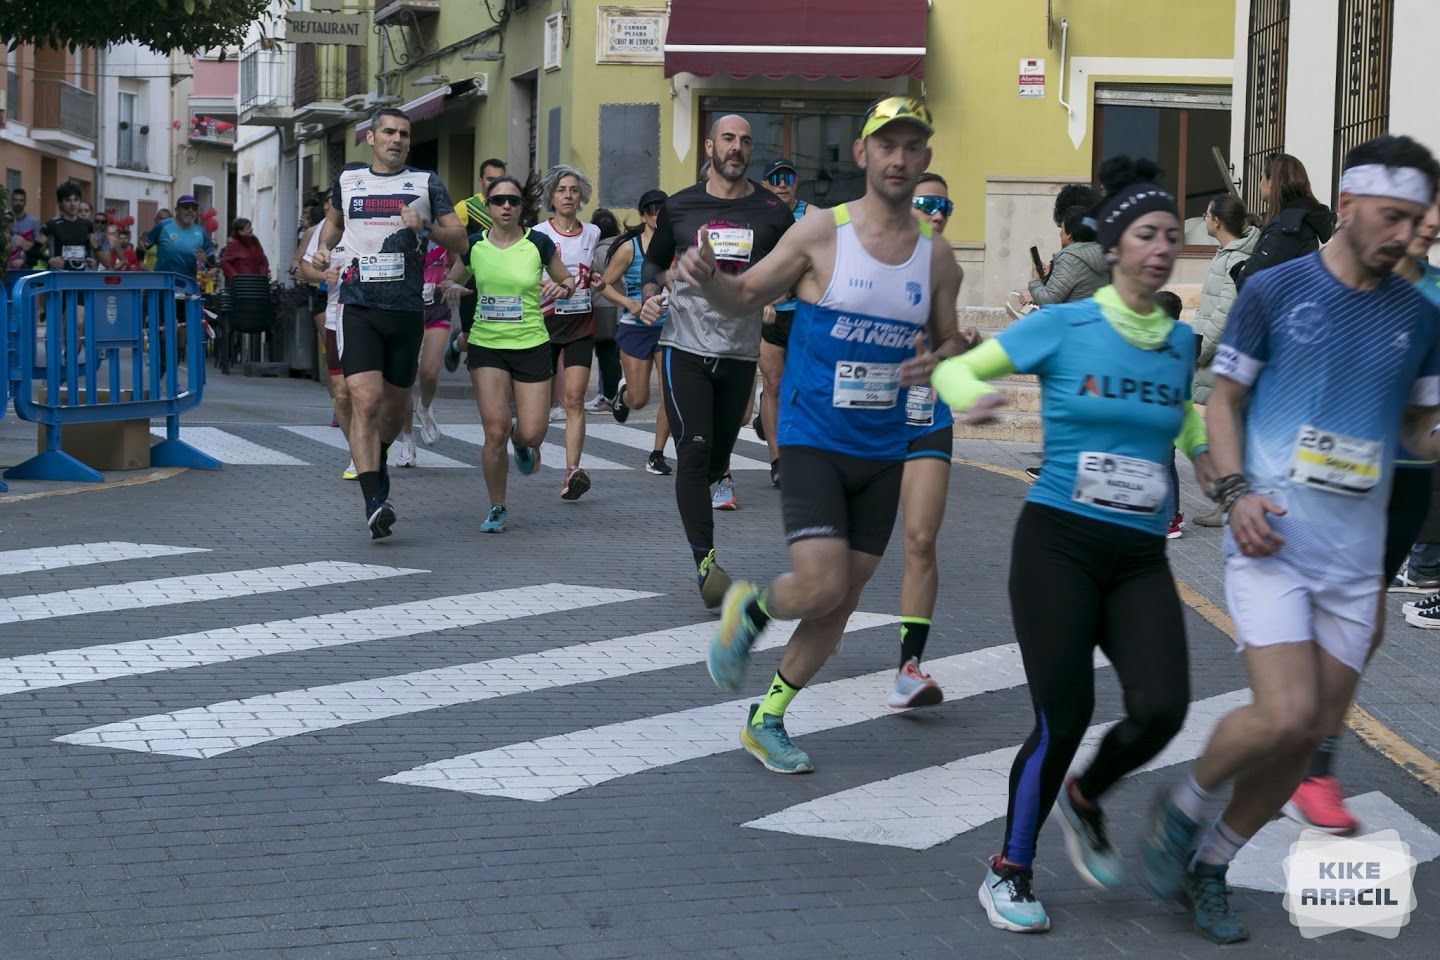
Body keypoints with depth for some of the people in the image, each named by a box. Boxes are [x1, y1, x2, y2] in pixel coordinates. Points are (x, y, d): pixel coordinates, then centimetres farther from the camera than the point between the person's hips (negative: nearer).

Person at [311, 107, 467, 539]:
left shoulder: (426, 184, 6)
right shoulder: (347, 181, 10)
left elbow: (460, 240, 4)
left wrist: (427, 229, -14)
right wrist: (323, 248, 11)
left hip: (407, 309, 1)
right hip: (359, 308, -1)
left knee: (397, 405, 13)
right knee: (365, 399, -17)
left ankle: (377, 461, 45)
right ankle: (373, 501, -21)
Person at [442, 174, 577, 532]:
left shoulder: (538, 243, -4)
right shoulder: (473, 245, 0)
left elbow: (569, 281, 8)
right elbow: (451, 282, 14)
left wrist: (562, 288, -15)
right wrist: (453, 289, -9)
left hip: (532, 346, 0)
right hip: (486, 345, 0)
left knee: (531, 433, -4)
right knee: (495, 432, -9)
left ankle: (522, 441, 36)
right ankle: (497, 509, 9)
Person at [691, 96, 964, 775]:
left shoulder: (936, 258, 3)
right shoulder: (821, 234, -7)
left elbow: (951, 341, 15)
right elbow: (747, 296, 1)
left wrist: (938, 360, -10)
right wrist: (707, 278, -22)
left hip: (884, 451, 5)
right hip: (813, 439, -4)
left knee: (844, 598, 8)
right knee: (822, 586, -18)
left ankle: (766, 723, 25)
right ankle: (750, 609, 17)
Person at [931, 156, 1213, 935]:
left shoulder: (1179, 339, 9)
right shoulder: (1062, 327, -3)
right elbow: (956, 369, 2)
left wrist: (1201, 450, 13)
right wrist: (974, 396, -19)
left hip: (1140, 557, 4)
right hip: (1059, 543, -4)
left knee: (1162, 708, -14)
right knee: (1063, 718, -7)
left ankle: (1085, 798, 19)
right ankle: (1010, 872, 14)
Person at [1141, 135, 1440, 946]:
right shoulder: (1274, 291, -2)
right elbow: (1225, 398, 3)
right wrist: (1236, 490, -12)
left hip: (1355, 558, 5)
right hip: (1272, 543, -4)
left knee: (1315, 733, 6)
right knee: (1285, 716, -18)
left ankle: (1211, 866, 26)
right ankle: (1184, 809, 12)